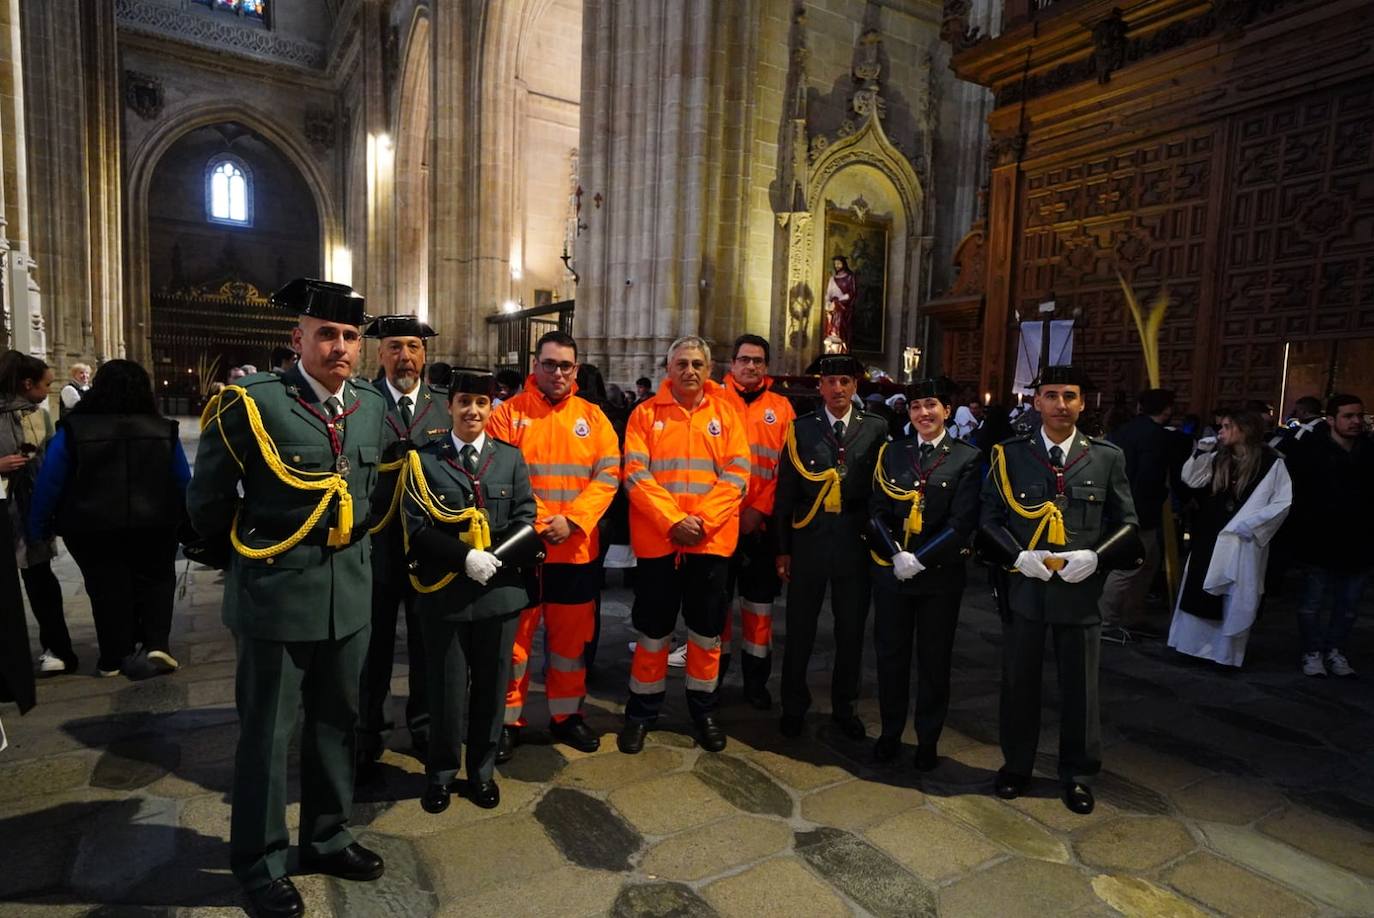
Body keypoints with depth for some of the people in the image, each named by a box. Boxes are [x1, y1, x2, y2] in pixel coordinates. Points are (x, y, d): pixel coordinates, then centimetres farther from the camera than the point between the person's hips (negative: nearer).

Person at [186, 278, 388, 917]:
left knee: (337, 721, 18)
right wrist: (248, 550, 7)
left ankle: (327, 840, 38)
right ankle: (260, 862, 31)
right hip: (276, 594, -5)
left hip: (350, 593, 5)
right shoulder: (252, 402, -12)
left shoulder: (371, 405, 4)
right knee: (267, 732, 10)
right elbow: (207, 502, -3)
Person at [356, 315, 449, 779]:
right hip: (376, 545, -2)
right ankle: (368, 736, 30)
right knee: (374, 646, 12)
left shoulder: (446, 406, 3)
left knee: (427, 644, 16)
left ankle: (423, 726, 35)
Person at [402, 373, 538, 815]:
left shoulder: (511, 458, 7)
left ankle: (483, 771, 31)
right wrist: (466, 557, -17)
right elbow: (417, 527, -6)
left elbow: (525, 521, 2)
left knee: (491, 685, 13)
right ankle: (441, 773, 30)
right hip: (445, 592, -2)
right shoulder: (424, 459, 1)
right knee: (447, 687, 9)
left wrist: (494, 558, -14)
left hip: (500, 590, 2)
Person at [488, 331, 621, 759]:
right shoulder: (509, 412, 0)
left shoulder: (593, 416, 6)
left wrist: (572, 520, -13)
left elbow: (608, 474, 0)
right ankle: (508, 720, 23)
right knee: (515, 636, 7)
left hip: (577, 550, 2)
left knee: (572, 636, 13)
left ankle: (566, 715, 30)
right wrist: (531, 523, -15)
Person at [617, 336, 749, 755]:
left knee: (707, 629, 12)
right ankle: (642, 712, 26)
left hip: (712, 540, 1)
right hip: (657, 540, -1)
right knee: (653, 630, 9)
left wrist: (702, 521, -14)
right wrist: (673, 522, -16)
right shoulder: (646, 414, 3)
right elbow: (636, 475, -6)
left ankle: (704, 709, 30)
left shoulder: (725, 413, 5)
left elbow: (736, 475, -2)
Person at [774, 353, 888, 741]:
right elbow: (786, 493, 1)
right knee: (799, 629, 9)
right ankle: (794, 706, 28)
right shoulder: (801, 428, 1)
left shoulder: (876, 429, 2)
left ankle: (844, 707, 33)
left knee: (851, 631, 13)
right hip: (808, 542, 0)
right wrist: (782, 549, -1)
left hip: (856, 544, 1)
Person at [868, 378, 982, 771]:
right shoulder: (891, 452, 5)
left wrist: (919, 560, -16)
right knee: (891, 654, 12)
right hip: (891, 570, 2)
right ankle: (890, 732, 29)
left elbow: (962, 523, -10)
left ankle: (928, 739, 28)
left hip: (940, 574, -2)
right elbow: (876, 512, 1)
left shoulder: (967, 458, -3)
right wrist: (896, 555, -14)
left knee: (934, 659, 11)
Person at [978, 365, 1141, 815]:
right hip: (1023, 587, 0)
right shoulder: (1011, 454, 0)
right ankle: (1016, 765, 32)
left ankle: (1075, 773, 33)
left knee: (1079, 686, 12)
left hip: (1080, 590, 1)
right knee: (1019, 681, 12)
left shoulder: (1107, 457, 2)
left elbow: (1126, 524, 4)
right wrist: (1018, 556, -14)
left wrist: (1095, 557, -13)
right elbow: (989, 517, 0)